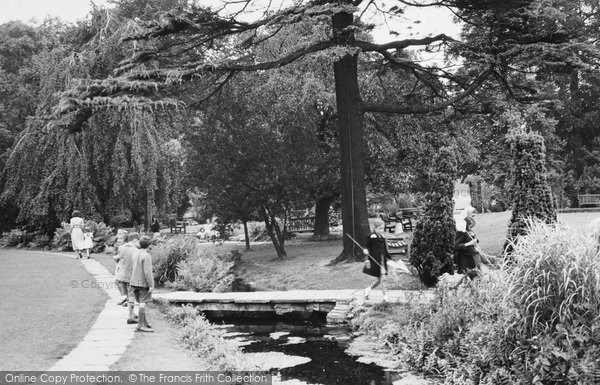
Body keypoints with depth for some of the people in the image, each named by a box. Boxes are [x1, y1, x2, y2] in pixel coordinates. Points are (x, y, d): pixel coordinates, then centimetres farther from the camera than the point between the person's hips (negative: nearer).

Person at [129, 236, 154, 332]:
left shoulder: (135, 255, 9)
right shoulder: (146, 256, -16)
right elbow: (147, 272, -20)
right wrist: (151, 285, -16)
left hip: (134, 282, 8)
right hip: (143, 283, -8)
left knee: (142, 303, 14)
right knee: (143, 303, -5)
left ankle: (145, 323, 21)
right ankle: (140, 325, -6)